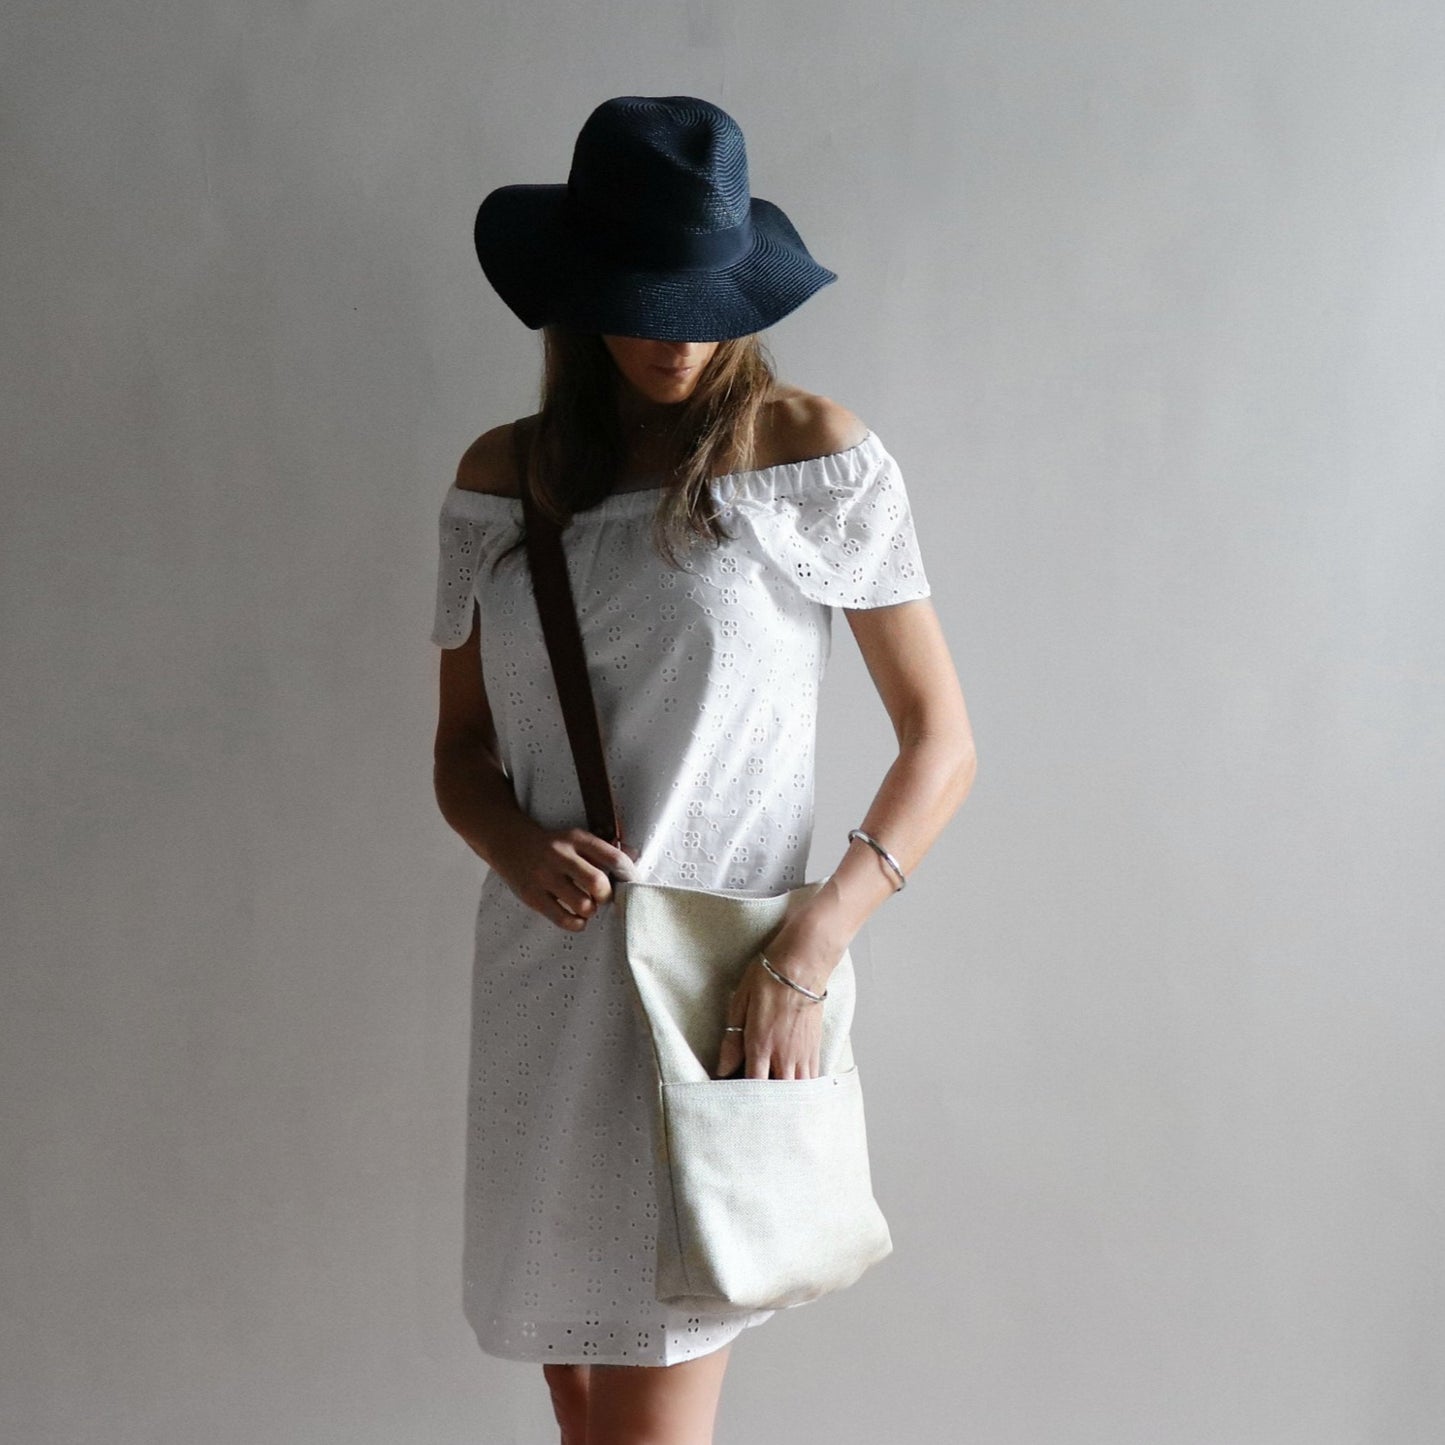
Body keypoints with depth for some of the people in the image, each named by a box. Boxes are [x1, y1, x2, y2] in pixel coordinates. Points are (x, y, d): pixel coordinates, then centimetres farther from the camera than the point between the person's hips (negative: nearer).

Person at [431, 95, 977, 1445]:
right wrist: (514, 846, -11)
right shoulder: (500, 477, 6)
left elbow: (940, 740, -4)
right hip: (544, 979, 4)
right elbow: (460, 747, 12)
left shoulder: (814, 456, -5)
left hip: (722, 988, -4)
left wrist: (804, 954, -16)